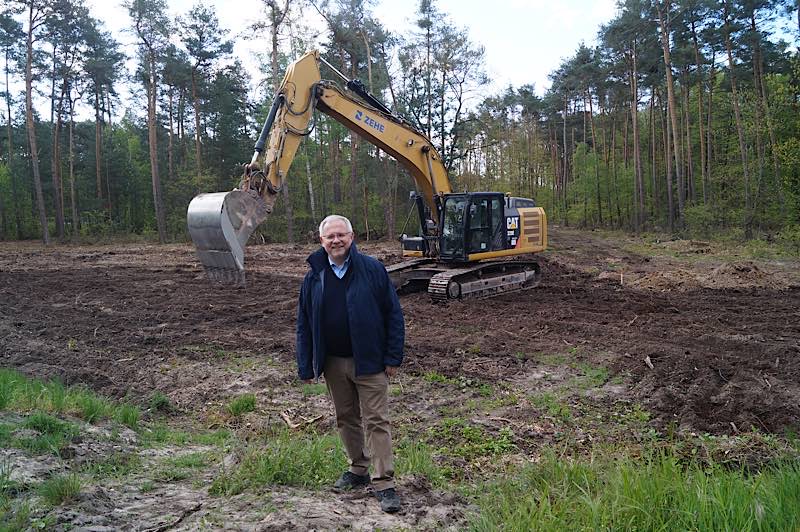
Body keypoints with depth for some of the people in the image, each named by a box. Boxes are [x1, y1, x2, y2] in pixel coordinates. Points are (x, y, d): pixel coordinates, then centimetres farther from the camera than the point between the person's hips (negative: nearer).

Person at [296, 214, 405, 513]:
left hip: (369, 362, -4)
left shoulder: (372, 269, -8)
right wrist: (306, 367, 3)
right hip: (333, 363, 4)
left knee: (376, 421, -1)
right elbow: (304, 325, 6)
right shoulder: (314, 277, 2)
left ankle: (384, 483, 6)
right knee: (346, 419, 15)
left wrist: (393, 357, -8)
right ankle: (358, 470, 32)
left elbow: (393, 314, -5)